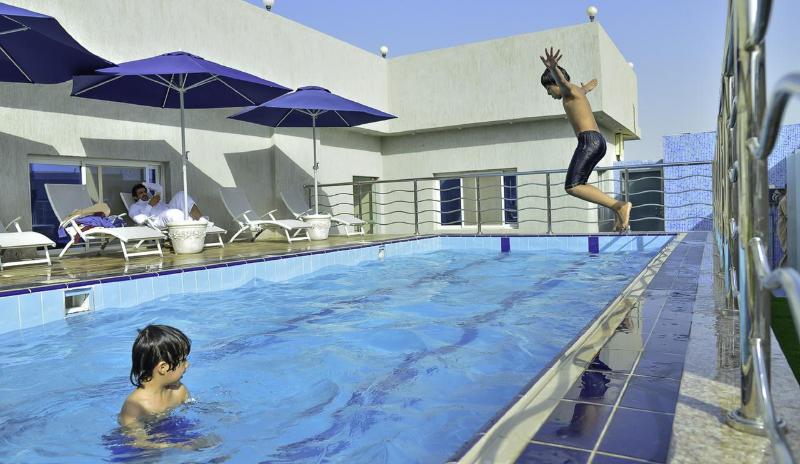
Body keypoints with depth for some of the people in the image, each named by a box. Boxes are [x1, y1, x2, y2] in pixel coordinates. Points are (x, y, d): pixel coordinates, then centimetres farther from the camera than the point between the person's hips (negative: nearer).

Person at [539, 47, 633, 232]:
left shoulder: (569, 90, 0)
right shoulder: (578, 91, 28)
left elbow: (561, 80, -26)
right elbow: (586, 87, 55)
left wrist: (552, 68, -49)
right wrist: (588, 86, 80)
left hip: (589, 140, -10)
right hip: (597, 142, 10)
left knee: (572, 187, -19)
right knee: (577, 186, 15)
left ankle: (619, 206, -22)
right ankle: (618, 209, 11)